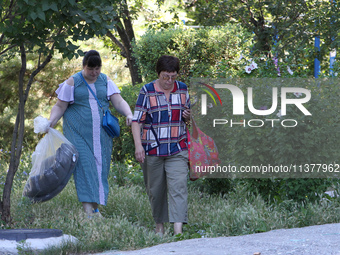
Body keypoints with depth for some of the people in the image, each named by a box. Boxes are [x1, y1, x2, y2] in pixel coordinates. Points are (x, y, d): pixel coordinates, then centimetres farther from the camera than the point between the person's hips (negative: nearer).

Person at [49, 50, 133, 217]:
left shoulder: (105, 81, 10)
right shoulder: (72, 82, 2)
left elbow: (118, 101, 3)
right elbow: (60, 106, 3)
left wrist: (129, 114, -17)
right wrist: (51, 121, -15)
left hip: (101, 133, 4)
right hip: (78, 132, -3)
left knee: (100, 165, 1)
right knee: (84, 164, -14)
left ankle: (96, 207, 7)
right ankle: (88, 208, -20)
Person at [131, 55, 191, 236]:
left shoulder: (182, 89, 7)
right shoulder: (147, 92, -3)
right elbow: (136, 120, -6)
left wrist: (188, 116, -4)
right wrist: (138, 145, -18)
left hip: (177, 149, 1)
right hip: (152, 150, -1)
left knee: (178, 187, -13)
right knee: (156, 190, 8)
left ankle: (178, 230, -21)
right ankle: (159, 225, 27)